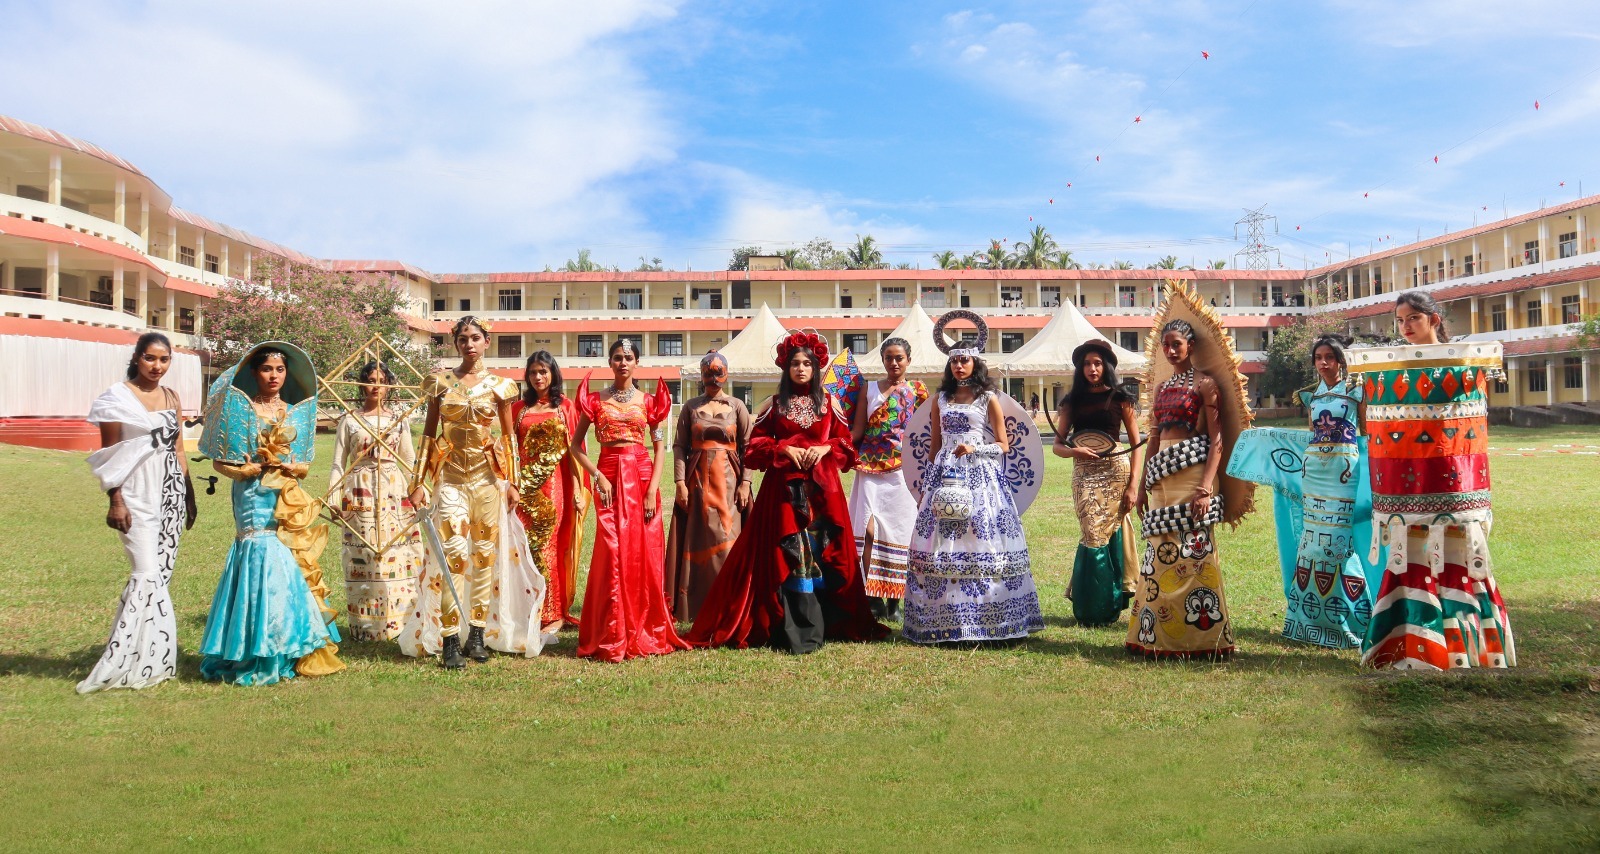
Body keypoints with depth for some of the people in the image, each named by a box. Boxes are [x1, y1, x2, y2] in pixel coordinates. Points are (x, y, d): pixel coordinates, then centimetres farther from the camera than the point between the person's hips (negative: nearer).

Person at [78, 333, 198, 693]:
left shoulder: (171, 397, 12)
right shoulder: (118, 397, -4)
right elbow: (108, 455, -6)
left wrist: (189, 495, 16)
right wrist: (115, 501, -13)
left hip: (172, 491, 6)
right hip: (138, 492, -5)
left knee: (161, 574, 6)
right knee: (148, 574, -13)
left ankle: (153, 655, 12)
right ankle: (123, 661, -7)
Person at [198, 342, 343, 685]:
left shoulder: (297, 412, 14)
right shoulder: (239, 408, 1)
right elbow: (219, 461, 1)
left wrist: (294, 468, -3)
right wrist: (251, 468, -13)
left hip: (290, 500, 5)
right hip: (256, 499, -5)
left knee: (295, 565, 2)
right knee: (263, 559, -12)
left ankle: (297, 649, 9)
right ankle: (259, 656, -6)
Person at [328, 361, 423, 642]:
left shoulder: (399, 421, 13)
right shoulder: (349, 421, 7)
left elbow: (411, 461, 19)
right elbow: (338, 464, 4)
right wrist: (333, 495, -5)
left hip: (395, 492, 2)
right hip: (360, 494, -2)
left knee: (400, 554, -4)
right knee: (363, 558, -4)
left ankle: (399, 621, 2)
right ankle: (365, 625, 2)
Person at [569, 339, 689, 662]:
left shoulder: (648, 401, 8)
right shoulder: (595, 400, 7)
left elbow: (659, 447, 5)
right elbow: (577, 445, 7)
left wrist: (653, 489, -6)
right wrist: (597, 476, -7)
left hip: (641, 477, 1)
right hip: (609, 480, -1)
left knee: (645, 556, 0)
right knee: (612, 556, -6)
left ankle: (645, 633, 12)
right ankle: (611, 640, 1)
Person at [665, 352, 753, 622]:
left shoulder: (737, 407, 5)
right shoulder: (690, 407, 7)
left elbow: (747, 447, 2)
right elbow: (679, 446, 3)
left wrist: (745, 483, -7)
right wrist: (680, 482, -7)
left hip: (728, 481, -1)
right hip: (697, 481, 1)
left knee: (727, 541, -4)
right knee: (697, 544, 2)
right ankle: (698, 607, 8)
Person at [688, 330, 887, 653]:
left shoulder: (827, 404, 11)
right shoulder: (774, 405, 8)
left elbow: (846, 442, 11)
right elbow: (756, 444, 5)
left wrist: (825, 448, -7)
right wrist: (783, 450, -9)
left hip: (821, 488, 1)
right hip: (784, 489, -1)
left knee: (822, 554, -1)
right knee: (785, 556, -5)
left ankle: (825, 624, 5)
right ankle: (791, 630, 0)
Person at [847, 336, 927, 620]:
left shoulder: (917, 390, 9)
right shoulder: (869, 388, 12)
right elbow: (857, 432, 6)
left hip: (903, 470, -1)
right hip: (870, 469, 1)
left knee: (898, 532, 1)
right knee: (868, 530, -11)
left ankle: (894, 600, 12)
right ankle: (874, 599, -8)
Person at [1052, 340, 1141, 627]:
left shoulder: (1119, 399, 4)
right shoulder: (1072, 402, 11)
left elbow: (1136, 445, 2)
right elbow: (1057, 445, 7)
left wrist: (1133, 484, -6)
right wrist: (1073, 451, -15)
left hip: (1115, 472, -2)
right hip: (1084, 475, 2)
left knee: (1109, 536, -2)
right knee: (1093, 537, -3)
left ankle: (1107, 607, 11)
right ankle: (1090, 608, 8)